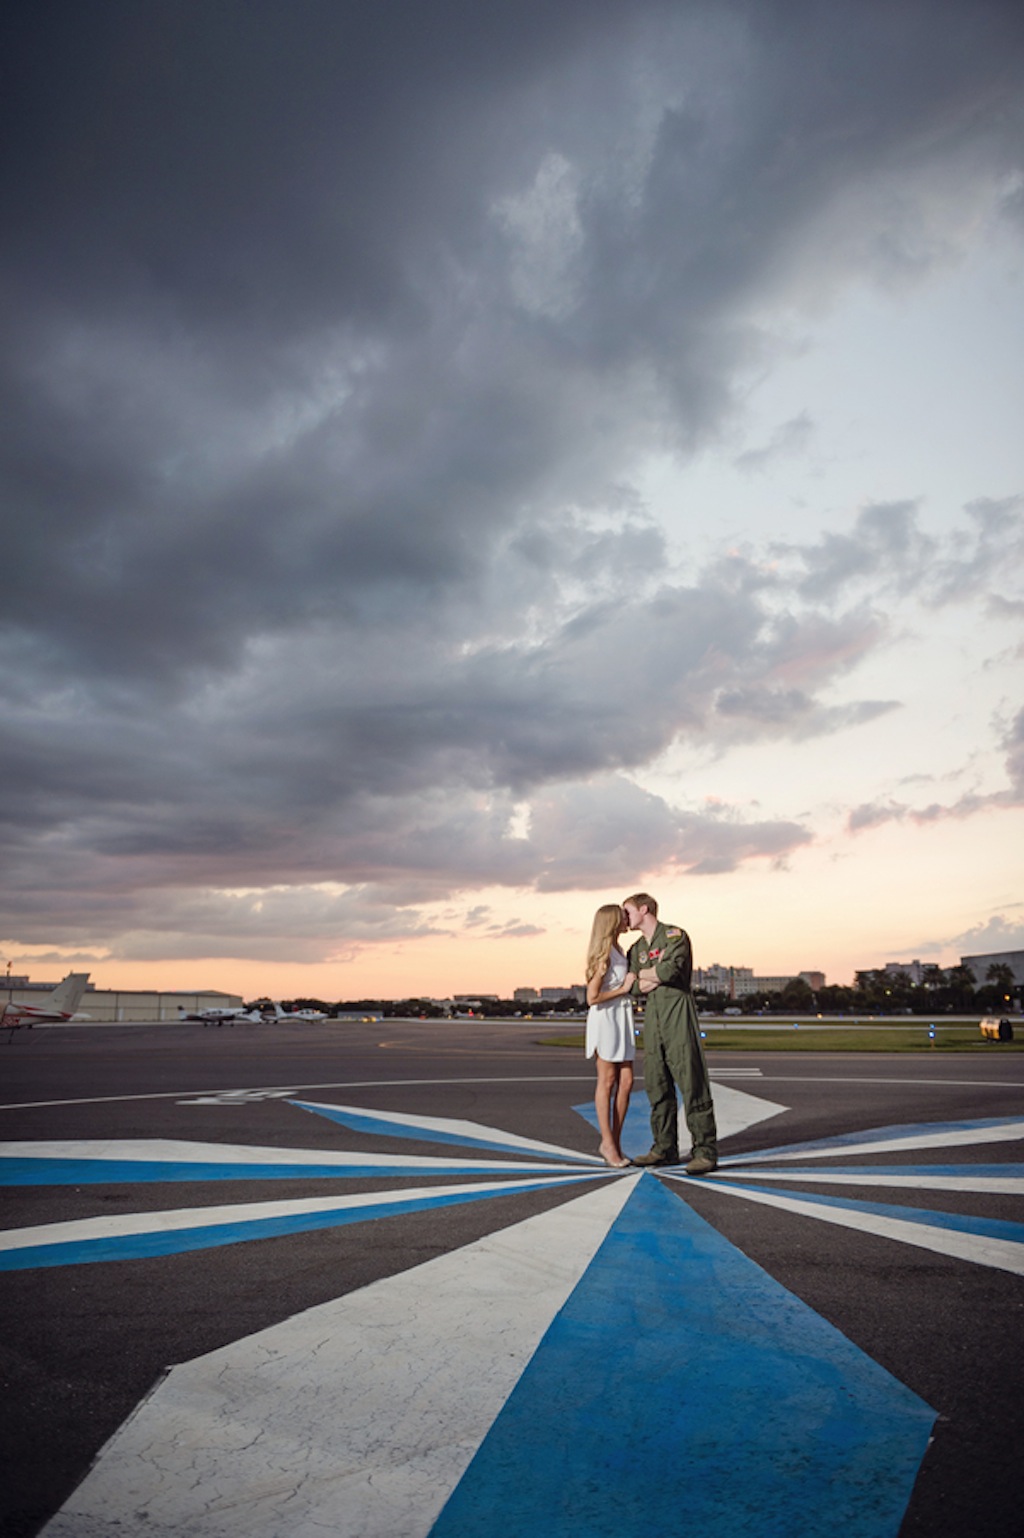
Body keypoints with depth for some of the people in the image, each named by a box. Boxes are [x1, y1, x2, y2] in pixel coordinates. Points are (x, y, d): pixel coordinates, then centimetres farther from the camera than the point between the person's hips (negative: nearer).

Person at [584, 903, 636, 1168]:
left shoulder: (617, 950, 10)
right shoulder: (603, 955, -17)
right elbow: (592, 998, -18)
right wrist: (623, 988, -14)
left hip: (622, 1018, 8)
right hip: (604, 1019, -8)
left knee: (626, 1082, 6)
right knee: (607, 1082, 1)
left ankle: (615, 1142, 15)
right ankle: (608, 1142, 12)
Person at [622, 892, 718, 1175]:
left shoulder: (675, 935, -3)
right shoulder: (636, 949, 18)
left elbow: (671, 971, -19)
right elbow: (633, 987, 6)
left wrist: (643, 974, -1)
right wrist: (657, 973, -10)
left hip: (677, 1015, -7)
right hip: (652, 1019, 7)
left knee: (692, 1082, -6)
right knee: (656, 1085, 7)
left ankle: (705, 1151, -1)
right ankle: (665, 1148, 17)